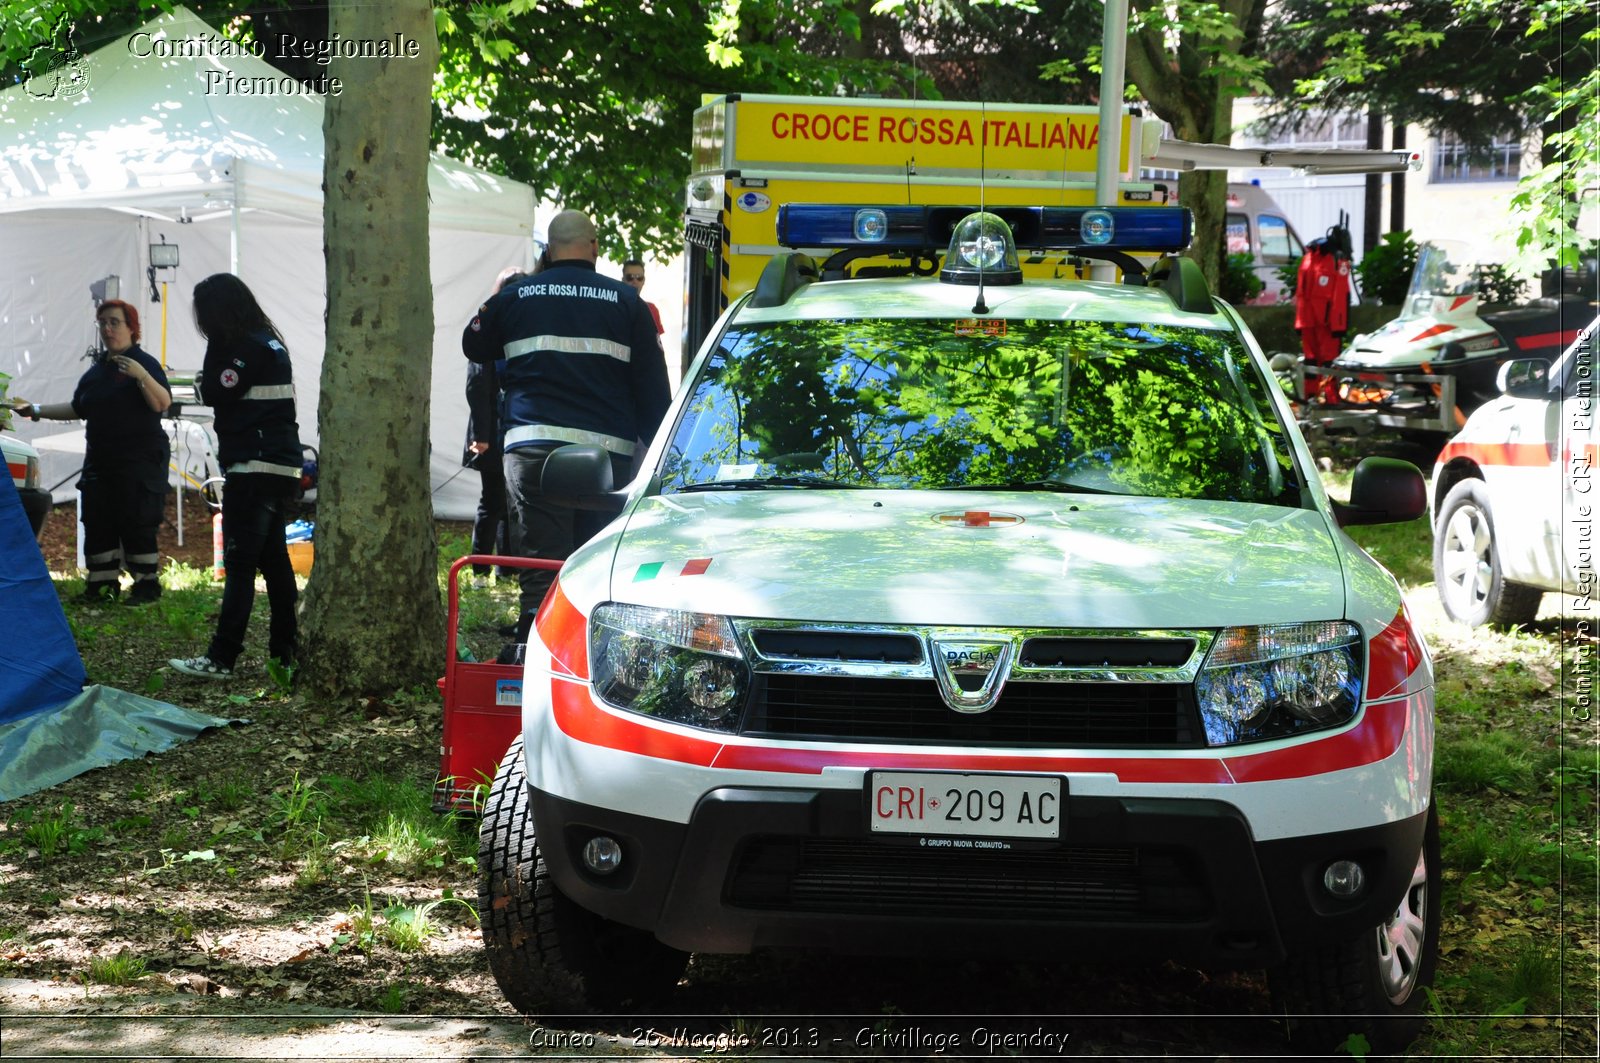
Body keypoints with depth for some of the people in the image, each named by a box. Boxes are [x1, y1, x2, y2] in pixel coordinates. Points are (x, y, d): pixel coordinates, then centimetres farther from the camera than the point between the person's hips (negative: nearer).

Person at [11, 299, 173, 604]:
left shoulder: (144, 364, -5)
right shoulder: (96, 370, 17)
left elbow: (162, 404, -18)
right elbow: (77, 409, 25)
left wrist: (142, 376, -32)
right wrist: (35, 410, 19)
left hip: (140, 461, -7)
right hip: (100, 461, 7)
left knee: (136, 524, -10)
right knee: (97, 523, 4)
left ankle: (147, 584, -3)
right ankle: (103, 584, 11)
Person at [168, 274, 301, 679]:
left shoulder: (248, 347, -13)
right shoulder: (268, 342, 17)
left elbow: (214, 393, -12)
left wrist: (215, 351, -5)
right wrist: (212, 379, 5)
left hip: (255, 469, -10)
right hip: (276, 467, 10)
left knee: (240, 563, -12)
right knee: (274, 560, 13)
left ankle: (221, 658, -14)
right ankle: (285, 651, 16)